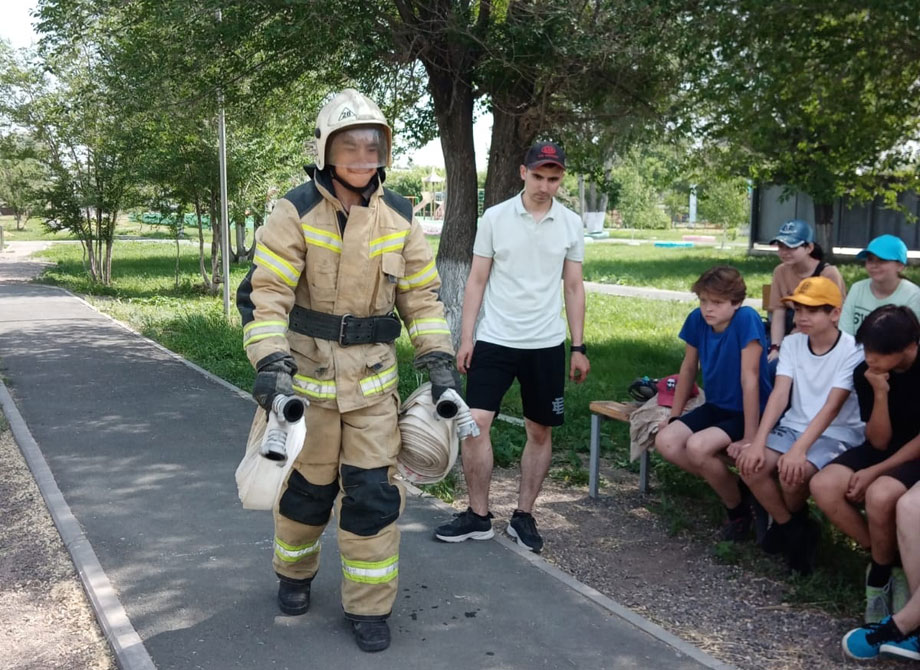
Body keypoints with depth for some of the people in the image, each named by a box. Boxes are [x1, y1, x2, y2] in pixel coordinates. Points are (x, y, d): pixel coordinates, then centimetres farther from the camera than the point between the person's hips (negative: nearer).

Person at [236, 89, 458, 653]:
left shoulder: (397, 215, 2)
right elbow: (265, 291, -14)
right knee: (307, 482, 12)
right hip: (307, 368, -2)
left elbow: (422, 292, 8)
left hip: (373, 373, 2)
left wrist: (439, 360, 1)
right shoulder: (299, 211, -10)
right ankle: (295, 573, 41)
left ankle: (370, 606, 17)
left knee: (374, 490, 1)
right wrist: (271, 364, -25)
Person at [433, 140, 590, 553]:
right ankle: (478, 516, 8)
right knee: (475, 422, -7)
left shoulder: (571, 224, 2)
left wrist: (579, 347, 5)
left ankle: (524, 515, 22)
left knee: (540, 431, 7)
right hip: (495, 340, -1)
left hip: (547, 345, 2)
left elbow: (573, 287, 7)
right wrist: (466, 338, -4)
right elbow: (477, 281, 1)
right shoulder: (495, 217, -2)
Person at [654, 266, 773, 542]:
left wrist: (750, 438, -24)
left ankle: (739, 508, -2)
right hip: (715, 407, 6)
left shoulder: (747, 319, -23)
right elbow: (688, 369, 7)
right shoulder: (697, 320, -6)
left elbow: (749, 377, -24)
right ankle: (730, 486, 4)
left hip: (748, 412, -6)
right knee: (665, 442, -15)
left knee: (697, 447, -29)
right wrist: (674, 418, 9)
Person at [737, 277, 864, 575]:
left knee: (792, 473, -32)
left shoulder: (852, 351, -13)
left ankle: (795, 521, 6)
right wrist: (758, 441, -22)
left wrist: (799, 450, -33)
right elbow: (779, 394, -8)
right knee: (751, 464, -23)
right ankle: (791, 528, 2)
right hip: (793, 426, 5)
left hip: (838, 435, -5)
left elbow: (832, 407, -22)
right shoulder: (792, 343, 2)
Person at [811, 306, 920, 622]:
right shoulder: (865, 373, -8)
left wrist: (874, 472, -19)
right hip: (884, 450, 5)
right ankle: (886, 560, -5)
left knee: (879, 495, -35)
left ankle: (881, 570, -7)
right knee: (823, 486, -21)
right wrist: (880, 394, -23)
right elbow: (879, 442, -7)